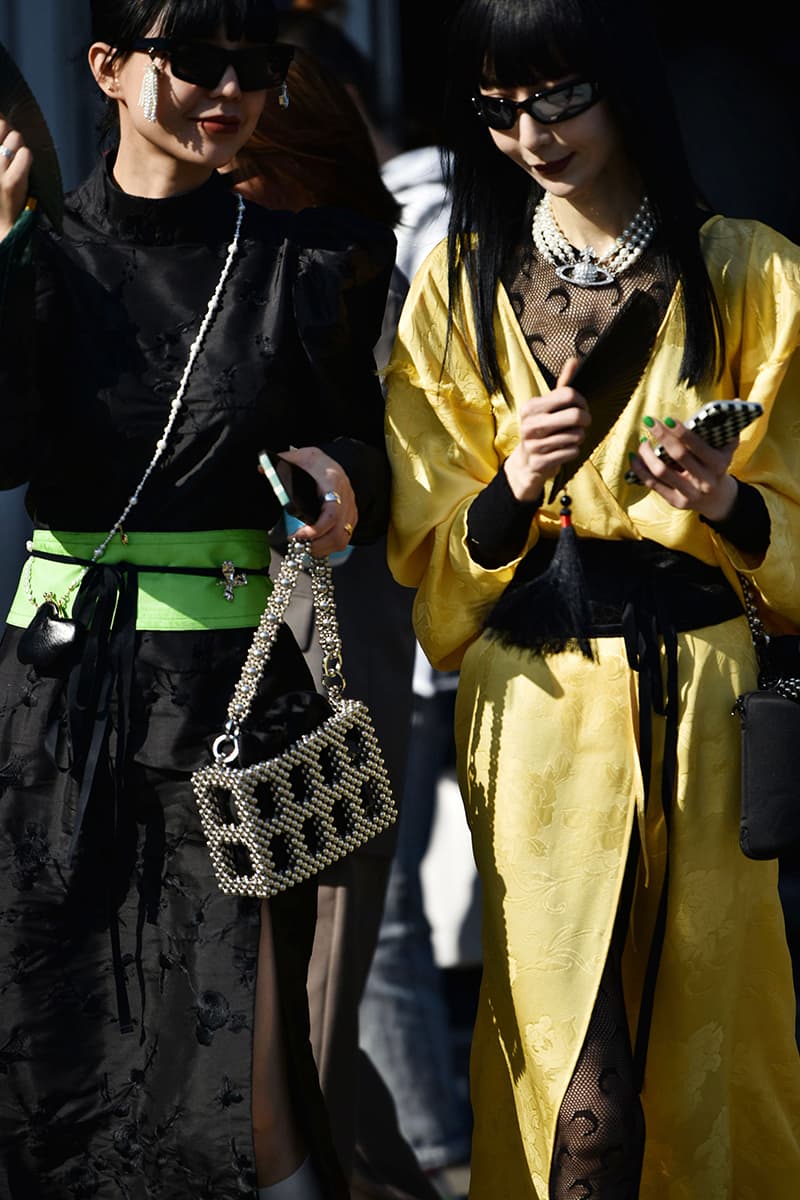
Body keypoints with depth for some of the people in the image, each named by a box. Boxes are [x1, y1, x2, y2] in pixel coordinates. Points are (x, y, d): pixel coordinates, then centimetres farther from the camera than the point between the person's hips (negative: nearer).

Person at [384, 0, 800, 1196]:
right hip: (535, 705, 0)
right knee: (578, 1094, -7)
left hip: (702, 696, 0)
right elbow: (430, 549, 6)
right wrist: (512, 492, -14)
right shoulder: (464, 281, 9)